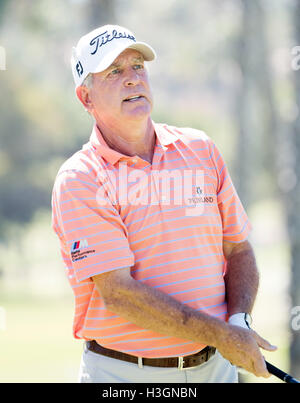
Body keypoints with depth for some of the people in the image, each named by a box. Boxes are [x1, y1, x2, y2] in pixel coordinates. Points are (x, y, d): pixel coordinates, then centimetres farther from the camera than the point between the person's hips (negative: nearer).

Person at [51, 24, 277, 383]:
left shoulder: (200, 148, 7)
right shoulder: (79, 180, -9)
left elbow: (238, 249, 9)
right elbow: (117, 292, -17)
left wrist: (238, 321, -9)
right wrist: (219, 334, -19)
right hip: (122, 371, -4)